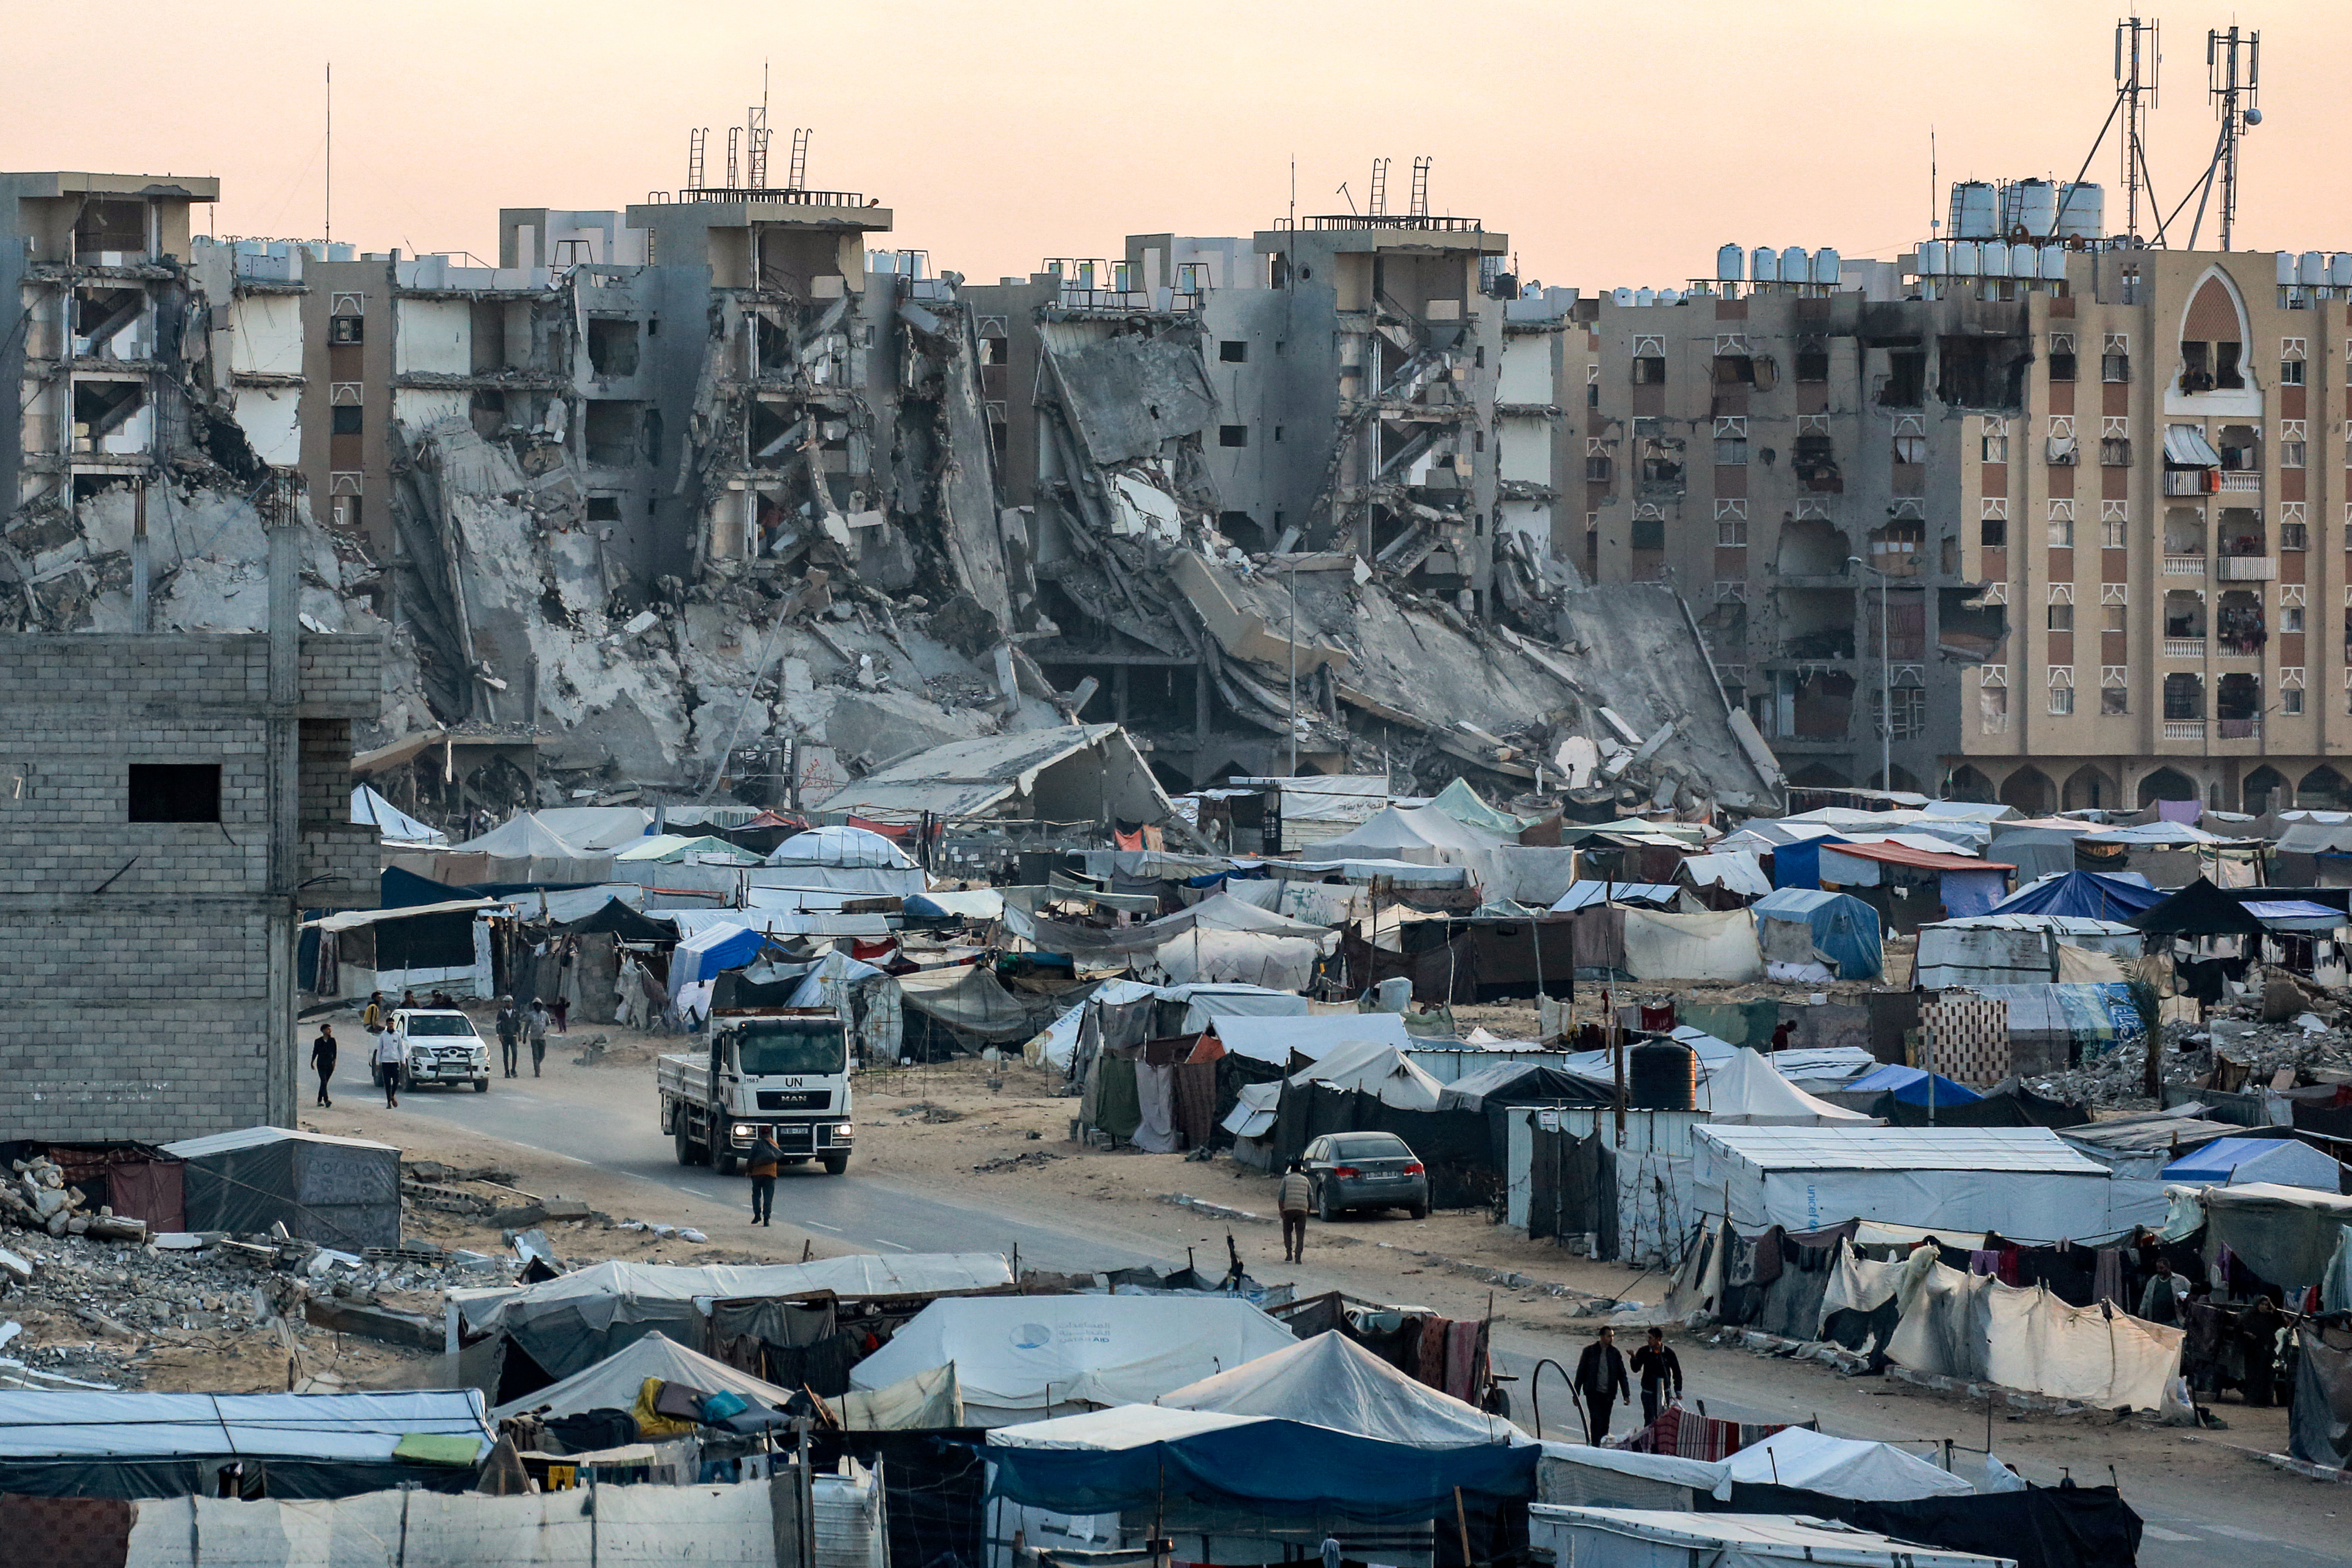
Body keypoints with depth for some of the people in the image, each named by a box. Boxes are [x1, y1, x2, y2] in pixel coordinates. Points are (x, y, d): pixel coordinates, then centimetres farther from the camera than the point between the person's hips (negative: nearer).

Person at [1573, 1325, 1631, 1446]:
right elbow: (1581, 1373, 6)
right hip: (1593, 1393, -3)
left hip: (1608, 1394, 3)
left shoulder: (1615, 1353, 8)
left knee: (1605, 1423, 3)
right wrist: (1576, 1394, 5)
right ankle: (1595, 1446, -15)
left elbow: (1622, 1375, 12)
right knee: (1596, 1420, -14)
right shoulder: (1589, 1351, 1)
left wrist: (1626, 1395, 5)